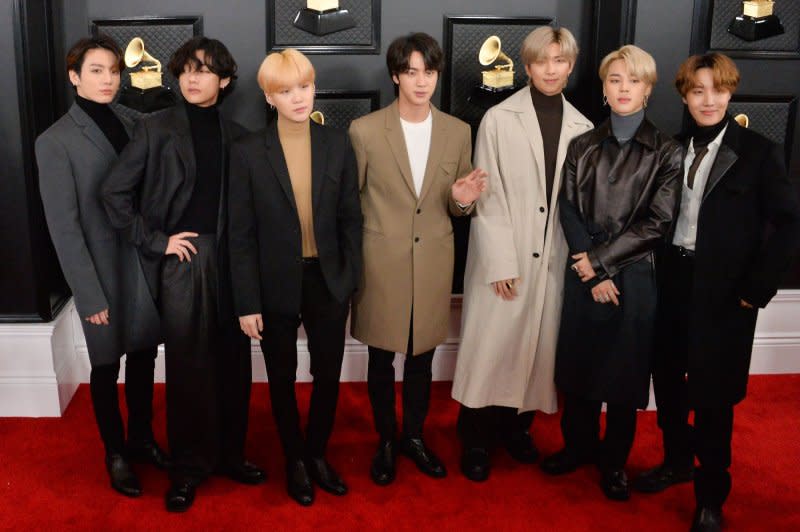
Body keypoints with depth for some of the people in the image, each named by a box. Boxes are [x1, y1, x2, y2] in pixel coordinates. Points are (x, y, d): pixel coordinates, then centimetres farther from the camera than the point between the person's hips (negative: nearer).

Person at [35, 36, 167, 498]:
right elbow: (64, 226, -12)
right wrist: (90, 294, -14)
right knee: (107, 367, 12)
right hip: (106, 272, -4)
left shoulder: (129, 126, 5)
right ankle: (116, 454, 30)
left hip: (148, 264, 5)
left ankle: (142, 438, 36)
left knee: (144, 358, 16)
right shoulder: (56, 141, -10)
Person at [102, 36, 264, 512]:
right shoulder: (157, 129, 1)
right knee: (186, 365, 4)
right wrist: (155, 241, -5)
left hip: (230, 258, 3)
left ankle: (230, 454, 26)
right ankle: (189, 466, 17)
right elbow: (115, 194, -1)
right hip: (182, 259, -2)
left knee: (233, 362, 9)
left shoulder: (237, 135, 8)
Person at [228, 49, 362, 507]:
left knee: (329, 375, 12)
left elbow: (351, 218, 2)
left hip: (327, 281, 2)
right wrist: (247, 302, -9)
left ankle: (318, 454, 35)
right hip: (276, 285, -1)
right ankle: (295, 460, 35)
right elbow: (242, 234, -7)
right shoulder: (249, 152, -8)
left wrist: (350, 279, -3)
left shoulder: (338, 144, -2)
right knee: (283, 379, 14)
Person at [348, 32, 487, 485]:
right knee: (381, 359, 11)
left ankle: (415, 436, 36)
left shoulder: (458, 132, 2)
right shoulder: (365, 130, -7)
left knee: (422, 358, 15)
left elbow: (458, 207, 10)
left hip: (433, 265, 2)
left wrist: (462, 200, -14)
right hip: (381, 264, -2)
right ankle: (386, 441, 31)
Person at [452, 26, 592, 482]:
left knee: (537, 345, 11)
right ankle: (476, 441, 17)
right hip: (504, 257, -3)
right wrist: (500, 261, -13)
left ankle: (517, 427, 30)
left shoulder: (582, 128, 4)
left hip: (554, 259, 4)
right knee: (490, 347, 1)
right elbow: (487, 197, -8)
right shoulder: (499, 120, -6)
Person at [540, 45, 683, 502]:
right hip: (583, 273, 2)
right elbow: (569, 211, -1)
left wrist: (599, 259, -10)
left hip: (633, 276, -2)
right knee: (579, 363, 11)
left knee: (623, 370, 7)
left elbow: (656, 225, -8)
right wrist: (592, 273, -11)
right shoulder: (583, 146, 6)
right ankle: (579, 444, 32)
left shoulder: (666, 152, -2)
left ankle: (614, 461, 25)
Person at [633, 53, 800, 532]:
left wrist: (758, 288, -13)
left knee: (713, 395, 5)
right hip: (673, 281, 5)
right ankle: (677, 461, 39)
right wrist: (657, 270, -1)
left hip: (724, 290, -4)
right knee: (668, 380, 16)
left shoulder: (759, 152, -6)